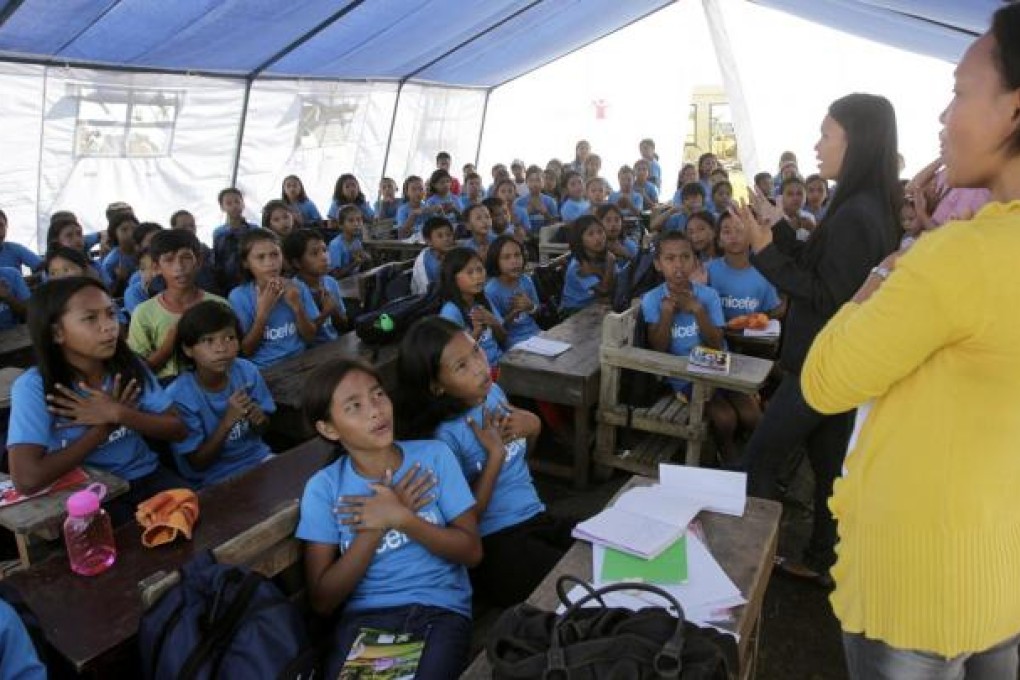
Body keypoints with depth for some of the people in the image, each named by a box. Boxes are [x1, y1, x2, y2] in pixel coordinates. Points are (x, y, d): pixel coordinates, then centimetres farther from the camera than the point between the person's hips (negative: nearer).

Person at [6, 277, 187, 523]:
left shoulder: (129, 366, -3)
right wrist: (104, 426, -16)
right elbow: (27, 480, -26)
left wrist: (118, 414, -17)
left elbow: (178, 429, -2)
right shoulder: (35, 386, -14)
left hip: (145, 477, 4)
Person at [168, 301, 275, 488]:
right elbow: (198, 464, -14)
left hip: (257, 457, 5)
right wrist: (227, 421, -26)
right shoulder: (179, 397, -19)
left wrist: (259, 420, -17)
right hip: (212, 479, -5)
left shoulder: (248, 372, -8)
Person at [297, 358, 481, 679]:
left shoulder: (435, 456, -1)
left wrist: (402, 518, -14)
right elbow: (322, 601, -4)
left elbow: (472, 551, -1)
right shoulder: (323, 488, -2)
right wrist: (377, 524, -12)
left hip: (441, 610, 0)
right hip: (364, 616, 1)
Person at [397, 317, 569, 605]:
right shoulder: (444, 437, -20)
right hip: (494, 542, -7)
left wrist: (533, 426, -3)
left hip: (538, 517, 7)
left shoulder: (493, 392, 1)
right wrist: (495, 454, -19)